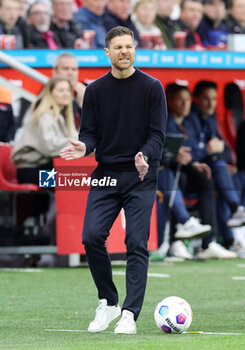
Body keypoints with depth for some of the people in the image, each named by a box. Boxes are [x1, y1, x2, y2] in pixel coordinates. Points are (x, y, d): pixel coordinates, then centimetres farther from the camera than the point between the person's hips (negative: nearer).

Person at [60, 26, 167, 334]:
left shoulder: (151, 87, -2)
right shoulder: (95, 90, 6)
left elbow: (157, 134, -5)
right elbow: (90, 132, 7)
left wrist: (146, 157, -26)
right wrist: (83, 147, -17)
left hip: (140, 177, -2)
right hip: (105, 175, 3)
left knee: (136, 244, -8)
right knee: (92, 237, -10)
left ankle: (130, 315, -4)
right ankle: (108, 303, 9)